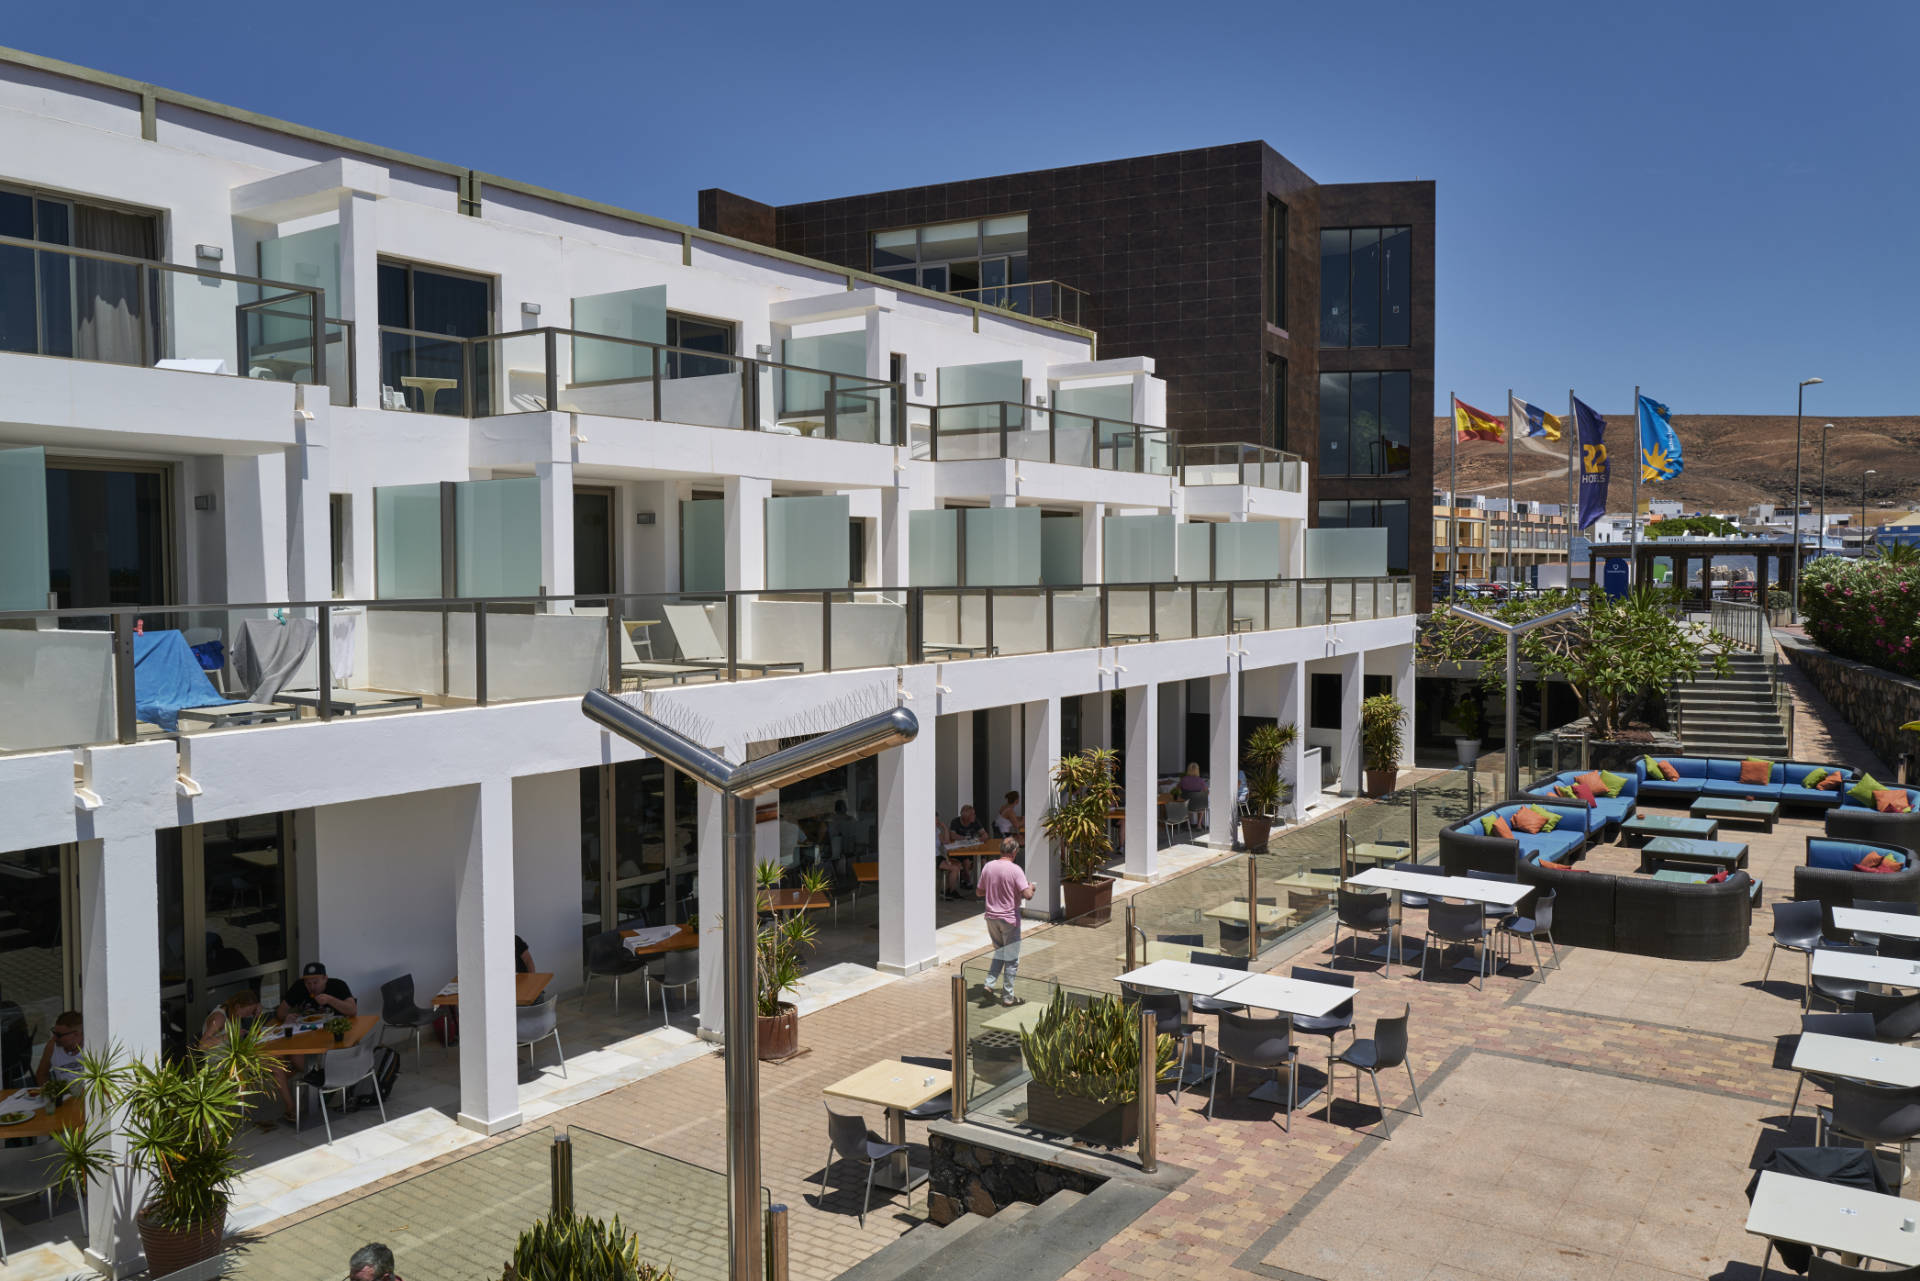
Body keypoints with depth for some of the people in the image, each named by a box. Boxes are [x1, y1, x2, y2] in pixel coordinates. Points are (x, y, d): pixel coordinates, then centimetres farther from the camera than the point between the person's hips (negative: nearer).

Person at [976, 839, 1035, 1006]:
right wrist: (1031, 887, -1)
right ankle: (1008, 997, 11)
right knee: (1011, 959, 7)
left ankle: (989, 983, 7)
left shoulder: (989, 867, 0)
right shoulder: (1015, 870, -16)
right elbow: (1027, 895, -22)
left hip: (991, 918, 5)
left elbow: (979, 892, 9)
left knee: (999, 953, 22)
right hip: (1009, 919, -5)